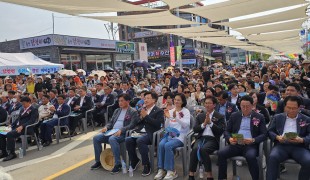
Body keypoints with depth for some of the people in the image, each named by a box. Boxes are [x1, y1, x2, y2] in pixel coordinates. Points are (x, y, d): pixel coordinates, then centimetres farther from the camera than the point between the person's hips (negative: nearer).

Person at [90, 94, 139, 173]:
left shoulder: (133, 112, 0)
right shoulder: (117, 111, 22)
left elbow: (132, 125, -11)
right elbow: (111, 122, 22)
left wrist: (121, 130, -25)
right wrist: (106, 127, 0)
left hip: (123, 134, -7)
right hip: (112, 132, 7)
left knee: (112, 139, -37)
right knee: (96, 138, -11)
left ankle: (118, 164, -27)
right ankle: (98, 161, 3)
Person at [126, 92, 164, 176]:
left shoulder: (159, 111, 2)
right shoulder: (143, 109, 21)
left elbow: (158, 124, -13)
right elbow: (137, 122, 20)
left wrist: (146, 116, -13)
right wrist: (141, 117, -2)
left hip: (150, 134, -6)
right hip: (140, 132, 6)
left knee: (140, 141, -34)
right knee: (128, 140, -22)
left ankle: (146, 165, -18)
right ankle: (134, 161, 2)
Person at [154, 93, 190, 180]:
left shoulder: (186, 111, 2)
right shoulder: (170, 111, 13)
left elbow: (186, 125, -14)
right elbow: (166, 127, 10)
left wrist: (176, 117, -27)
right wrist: (167, 118, -9)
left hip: (181, 136, -4)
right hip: (170, 134, 4)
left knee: (168, 145, -29)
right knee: (161, 144, -25)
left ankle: (171, 171, -18)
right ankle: (161, 169, -17)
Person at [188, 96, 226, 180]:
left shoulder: (220, 116, 9)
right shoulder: (200, 116, 18)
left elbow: (221, 131, -3)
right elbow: (195, 130, 8)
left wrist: (210, 123, -11)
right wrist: (204, 124, -8)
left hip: (213, 139, -3)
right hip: (201, 138, 3)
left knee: (203, 149, -33)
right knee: (195, 149, -30)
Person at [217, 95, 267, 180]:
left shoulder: (259, 117, 7)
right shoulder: (234, 116, 12)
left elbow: (264, 134, 2)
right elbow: (226, 131, 12)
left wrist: (253, 140, -18)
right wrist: (229, 139, -11)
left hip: (251, 145, -2)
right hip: (235, 144, 2)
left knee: (250, 156, -35)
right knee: (221, 153, -23)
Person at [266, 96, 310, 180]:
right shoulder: (277, 117, 15)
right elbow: (270, 131, 11)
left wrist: (301, 140, -15)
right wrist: (277, 137, -11)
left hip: (299, 147, 1)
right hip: (281, 145, 0)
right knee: (272, 157, -31)